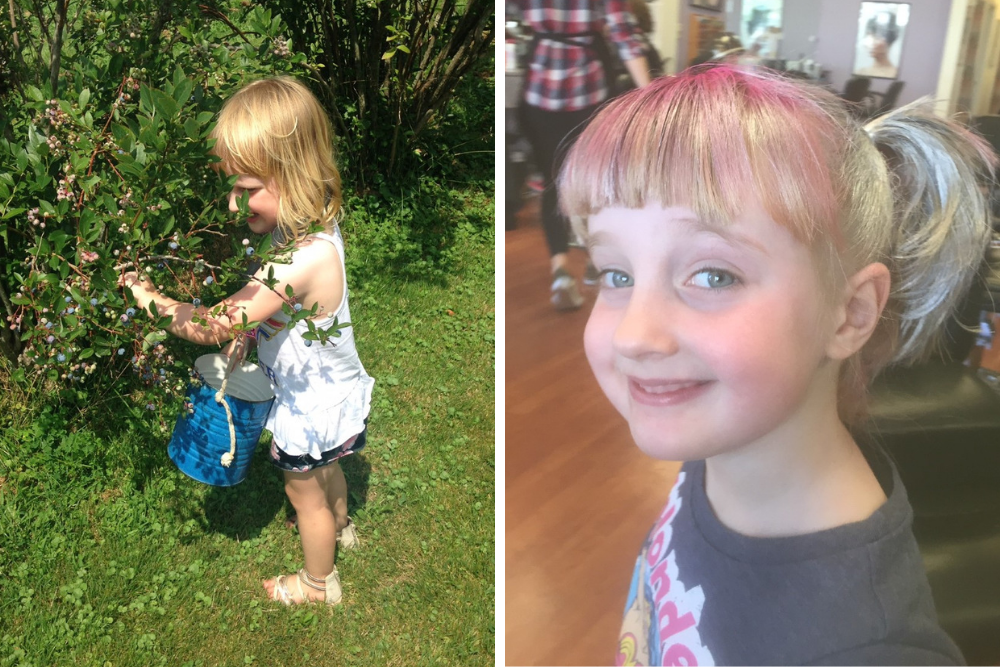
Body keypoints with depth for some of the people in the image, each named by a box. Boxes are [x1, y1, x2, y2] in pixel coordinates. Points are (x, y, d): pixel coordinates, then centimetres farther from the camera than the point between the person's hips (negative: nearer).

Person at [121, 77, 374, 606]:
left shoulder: (303, 261, -41)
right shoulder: (312, 225, -13)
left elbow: (214, 326, -35)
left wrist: (146, 296, -24)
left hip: (312, 407, -8)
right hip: (327, 393, 8)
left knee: (304, 492, 19)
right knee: (324, 468, 34)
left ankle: (319, 583, 45)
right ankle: (340, 527, 64)